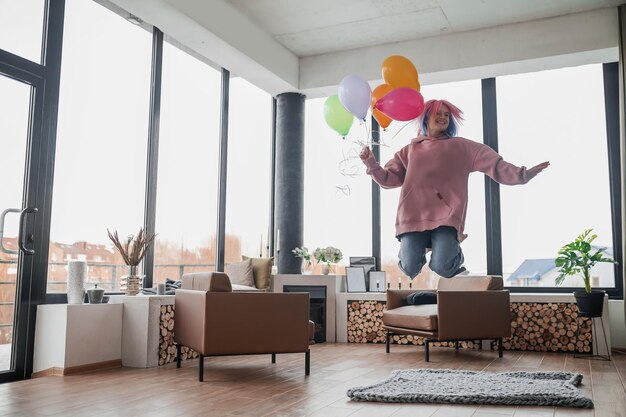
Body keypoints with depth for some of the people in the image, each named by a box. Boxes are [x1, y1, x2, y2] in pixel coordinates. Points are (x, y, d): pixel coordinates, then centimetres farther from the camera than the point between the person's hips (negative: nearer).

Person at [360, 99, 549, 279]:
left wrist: (523, 174, -8)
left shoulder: (462, 147, 16)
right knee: (410, 269, -14)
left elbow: (495, 165, 6)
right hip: (413, 215, 1)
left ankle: (454, 248, 18)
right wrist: (371, 164, 3)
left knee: (442, 268, -19)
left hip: (446, 215, -1)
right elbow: (389, 178, 19)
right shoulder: (410, 150, 22)